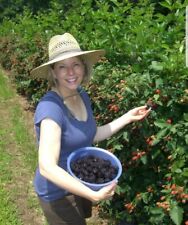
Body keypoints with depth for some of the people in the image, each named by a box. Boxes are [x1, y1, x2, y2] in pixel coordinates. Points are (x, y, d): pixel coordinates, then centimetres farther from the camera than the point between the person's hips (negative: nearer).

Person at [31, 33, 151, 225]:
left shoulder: (82, 95, -6)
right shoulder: (50, 107, -31)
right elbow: (47, 167, -37)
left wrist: (127, 117, 2)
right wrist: (94, 195, -40)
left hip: (80, 182, 8)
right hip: (57, 192, -7)